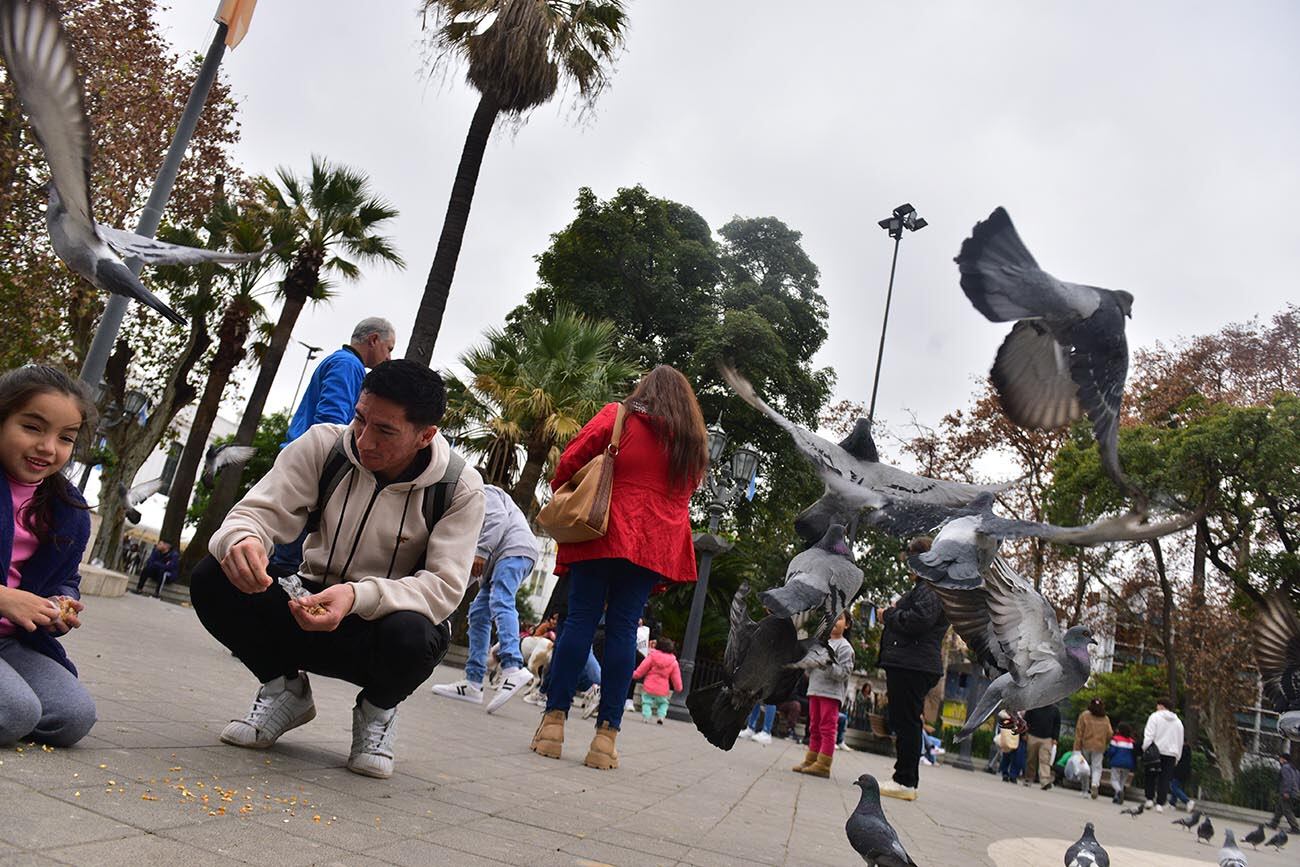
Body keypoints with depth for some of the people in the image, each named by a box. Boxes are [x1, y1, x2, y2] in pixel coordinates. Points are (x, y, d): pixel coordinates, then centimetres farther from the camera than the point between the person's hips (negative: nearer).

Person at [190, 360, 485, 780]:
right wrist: (241, 540, -39)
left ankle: (377, 709, 1)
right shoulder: (324, 445, -10)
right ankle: (287, 689, 5)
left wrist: (357, 596, -40)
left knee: (412, 634, -38)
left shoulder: (461, 488, -17)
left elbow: (445, 586, -22)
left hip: (383, 626, -2)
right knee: (212, 580, -21)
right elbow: (260, 510, -11)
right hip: (311, 608, 3)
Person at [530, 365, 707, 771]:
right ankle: (606, 734, -1)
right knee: (623, 628, 2)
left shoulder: (618, 417, 5)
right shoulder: (693, 444, 16)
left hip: (605, 535, -2)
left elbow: (570, 461, 2)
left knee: (580, 619, 0)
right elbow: (685, 495, 18)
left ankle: (554, 720, -1)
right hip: (655, 546, 3)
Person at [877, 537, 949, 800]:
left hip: (913, 667, -11)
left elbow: (919, 620, -23)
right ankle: (905, 780, 18)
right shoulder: (925, 587, 25)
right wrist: (893, 612, 12)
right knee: (905, 723, 13)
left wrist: (889, 615, -9)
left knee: (906, 723, -8)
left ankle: (906, 782, -5)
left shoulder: (934, 588, -10)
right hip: (910, 666, 11)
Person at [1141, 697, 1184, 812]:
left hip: (1156, 751, -3)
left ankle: (1149, 799, 7)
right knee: (1165, 779, 4)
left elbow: (1149, 735, -12)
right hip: (1171, 754, 3)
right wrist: (1177, 757, 19)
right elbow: (1180, 741, 16)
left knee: (1151, 775, 10)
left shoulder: (1155, 716, -3)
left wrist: (1145, 748, -8)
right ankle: (1160, 803, 0)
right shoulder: (1178, 721, 14)